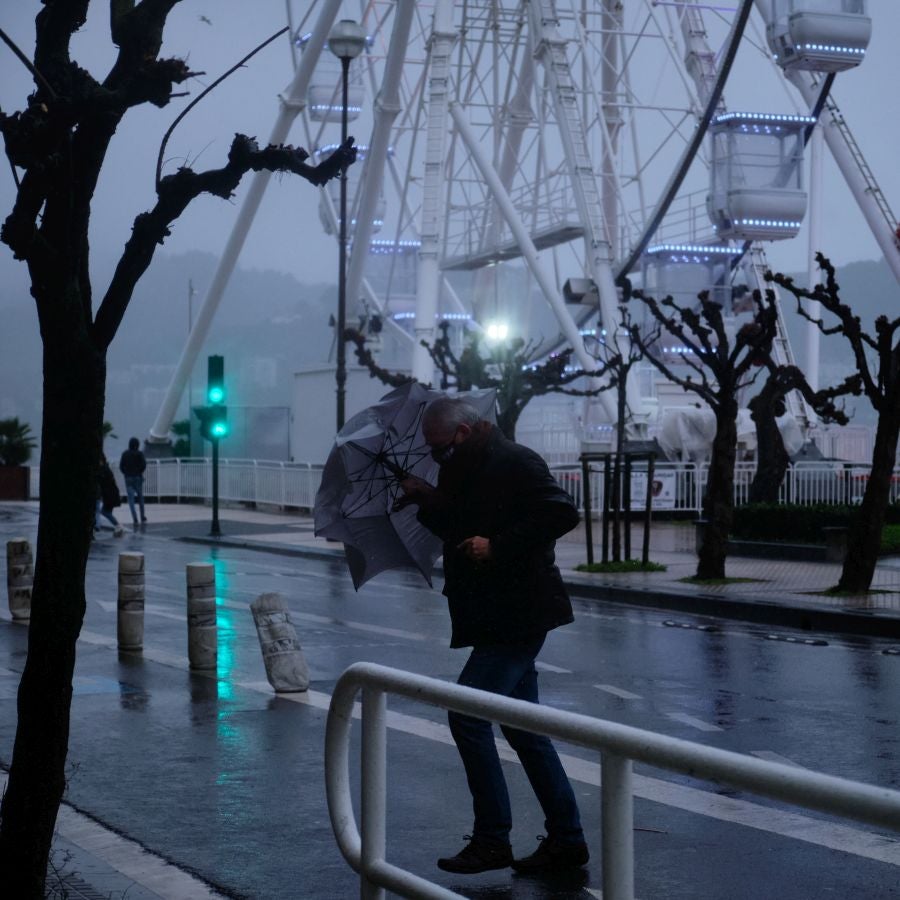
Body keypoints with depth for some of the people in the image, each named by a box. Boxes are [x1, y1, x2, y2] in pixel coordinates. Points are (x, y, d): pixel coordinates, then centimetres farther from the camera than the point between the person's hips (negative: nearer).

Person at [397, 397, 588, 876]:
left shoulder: (514, 462, -14)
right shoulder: (466, 470, 15)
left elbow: (562, 513, -25)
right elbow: (457, 529, 25)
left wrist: (497, 546, -25)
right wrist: (427, 499, 7)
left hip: (516, 617, -10)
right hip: (501, 618, 10)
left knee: (468, 715, -11)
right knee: (524, 728, 12)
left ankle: (492, 840, -2)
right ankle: (566, 839, 18)